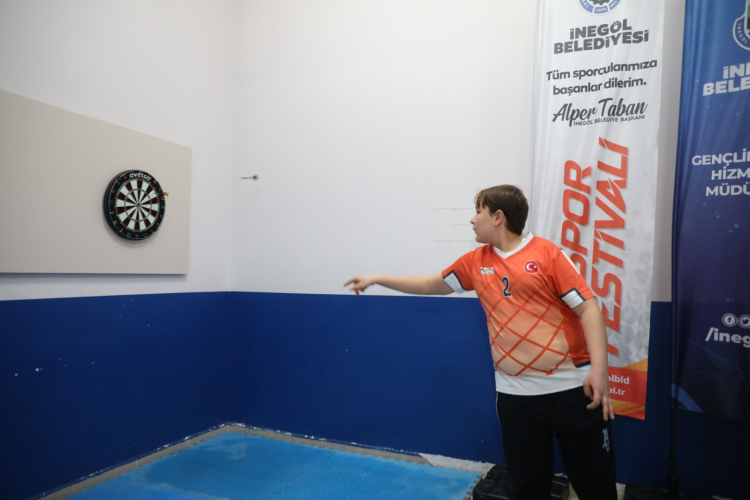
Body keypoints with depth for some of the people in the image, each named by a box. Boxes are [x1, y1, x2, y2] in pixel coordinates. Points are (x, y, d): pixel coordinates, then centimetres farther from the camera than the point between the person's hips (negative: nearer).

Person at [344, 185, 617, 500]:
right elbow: (431, 285, 20)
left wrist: (599, 367, -19)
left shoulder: (546, 253, -6)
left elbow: (587, 306, -8)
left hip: (571, 386, -3)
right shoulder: (476, 262, 9)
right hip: (515, 392, 4)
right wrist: (376, 279, 23)